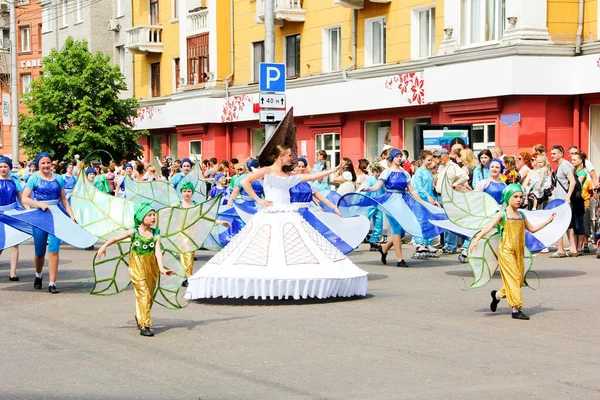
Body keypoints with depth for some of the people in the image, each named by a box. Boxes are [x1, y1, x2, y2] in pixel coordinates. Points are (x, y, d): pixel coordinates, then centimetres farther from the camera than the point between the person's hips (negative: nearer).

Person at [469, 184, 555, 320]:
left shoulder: (521, 215, 11)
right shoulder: (502, 215, -6)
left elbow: (532, 229, 24)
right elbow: (489, 227, -17)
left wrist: (547, 221, 17)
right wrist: (477, 238, -31)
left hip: (519, 251, 6)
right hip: (506, 251, -6)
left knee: (519, 279, 7)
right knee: (513, 279, -9)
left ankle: (497, 295, 31)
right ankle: (516, 309, -6)